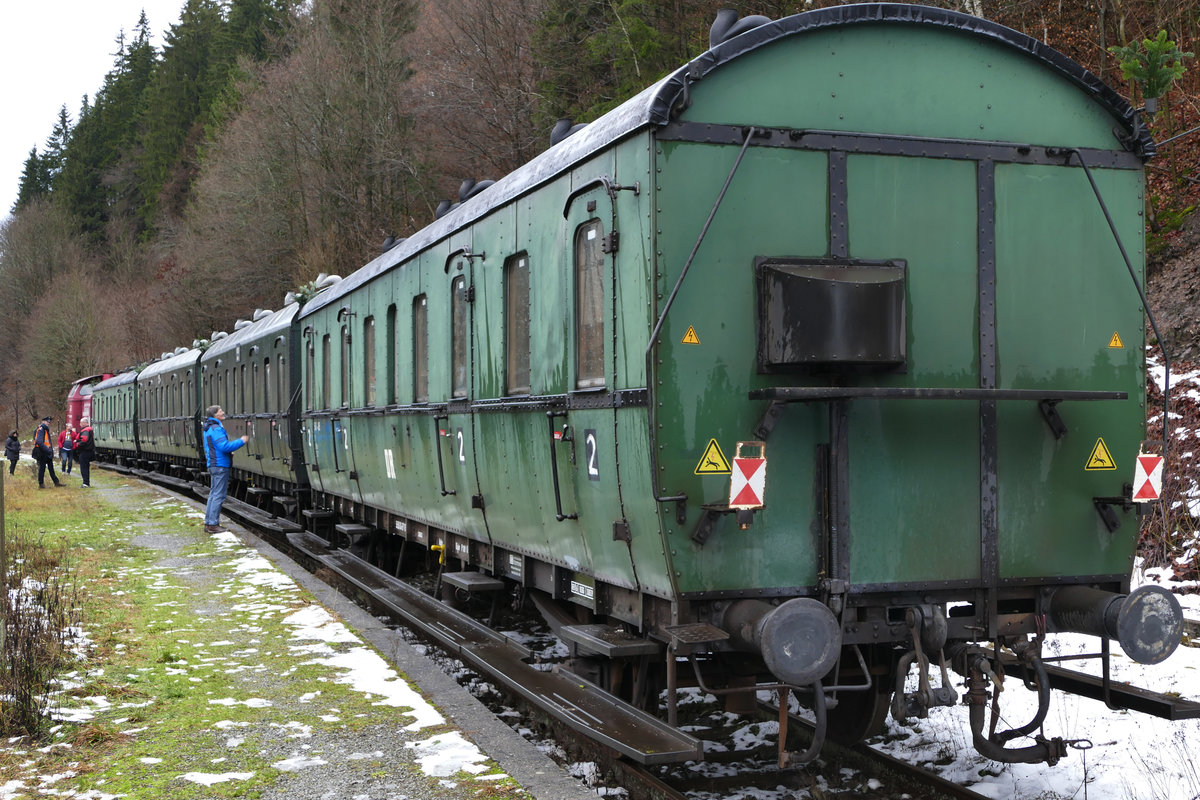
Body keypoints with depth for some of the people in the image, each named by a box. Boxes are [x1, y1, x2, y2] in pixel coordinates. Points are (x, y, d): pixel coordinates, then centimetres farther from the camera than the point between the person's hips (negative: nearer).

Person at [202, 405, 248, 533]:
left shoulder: (209, 429, 17)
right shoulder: (216, 429, -16)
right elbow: (225, 447, -25)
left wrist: (238, 440, 13)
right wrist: (241, 441, -16)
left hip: (213, 465, 11)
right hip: (220, 465, -11)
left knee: (213, 494, 14)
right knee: (219, 495, -7)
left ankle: (208, 523, 18)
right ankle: (213, 524, -6)